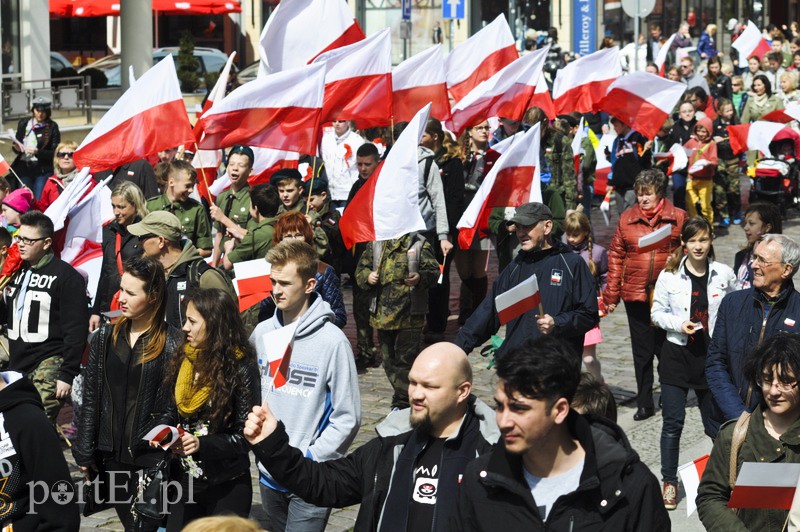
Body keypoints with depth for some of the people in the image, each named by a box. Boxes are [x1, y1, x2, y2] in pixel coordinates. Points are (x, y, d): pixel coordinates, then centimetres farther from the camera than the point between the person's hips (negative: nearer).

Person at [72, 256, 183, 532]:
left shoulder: (173, 343, -8)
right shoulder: (106, 337, 5)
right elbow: (90, 398, 7)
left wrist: (170, 459, -12)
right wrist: (84, 454, 5)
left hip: (153, 459, -4)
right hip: (112, 457, 4)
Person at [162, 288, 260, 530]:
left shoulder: (241, 370, -14)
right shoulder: (183, 362, 4)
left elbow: (246, 436, -13)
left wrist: (203, 444, -25)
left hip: (228, 488, -6)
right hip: (186, 481, 6)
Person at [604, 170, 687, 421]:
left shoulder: (677, 217, 0)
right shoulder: (627, 219, 5)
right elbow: (616, 256, 6)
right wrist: (611, 294, 3)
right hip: (635, 295, 2)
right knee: (642, 351, 9)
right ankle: (644, 404, 17)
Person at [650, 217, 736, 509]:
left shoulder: (725, 274, 0)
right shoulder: (669, 275, -2)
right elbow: (657, 313, 3)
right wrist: (679, 324, -14)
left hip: (712, 355, 1)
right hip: (677, 353, -1)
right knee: (673, 422, 0)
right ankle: (669, 482, 11)